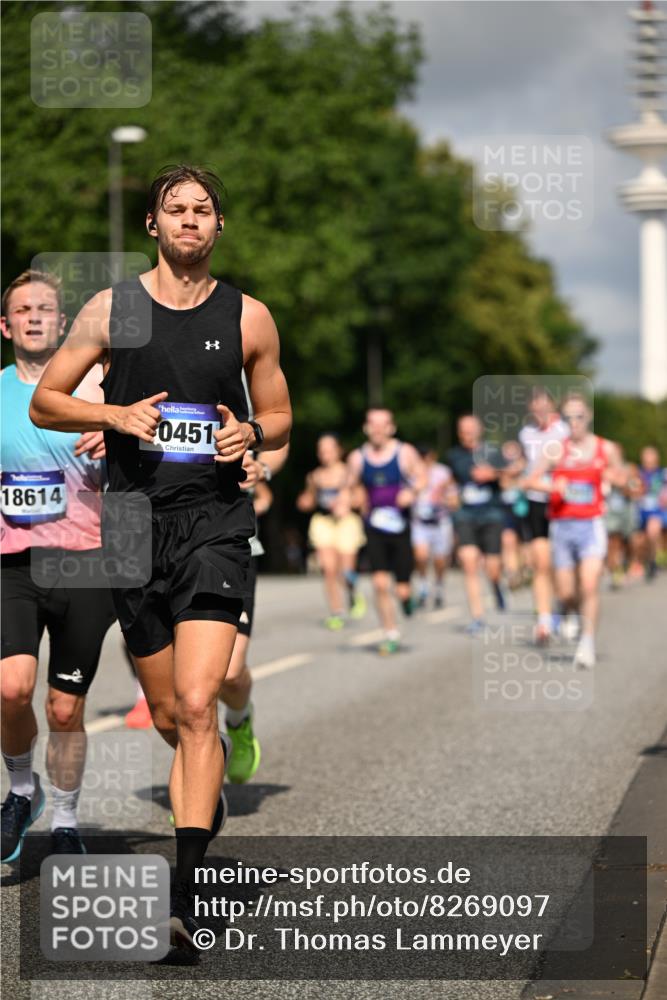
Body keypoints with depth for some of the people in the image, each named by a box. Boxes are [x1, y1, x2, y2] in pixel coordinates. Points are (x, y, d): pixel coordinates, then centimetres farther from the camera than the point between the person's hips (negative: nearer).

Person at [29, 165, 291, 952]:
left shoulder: (248, 317, 6)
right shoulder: (111, 309, 5)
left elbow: (280, 417, 16)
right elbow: (44, 403, 7)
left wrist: (252, 433, -8)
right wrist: (115, 414, -11)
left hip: (216, 523, -2)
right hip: (135, 521, 2)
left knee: (196, 705, -16)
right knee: (168, 716, 10)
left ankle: (182, 894, -18)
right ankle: (208, 796, 44)